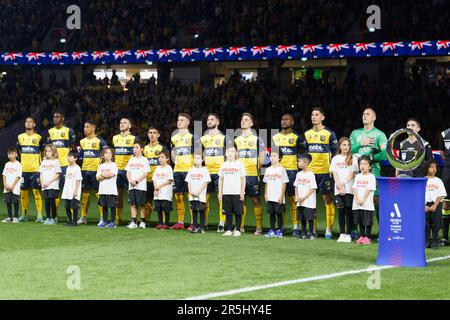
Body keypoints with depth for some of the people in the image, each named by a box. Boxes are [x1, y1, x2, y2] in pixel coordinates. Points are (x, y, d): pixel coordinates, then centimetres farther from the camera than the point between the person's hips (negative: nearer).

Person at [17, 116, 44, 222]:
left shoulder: (38, 138, 0)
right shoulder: (20, 137, 11)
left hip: (35, 169, -4)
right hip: (23, 169, 4)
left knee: (36, 191, -9)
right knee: (23, 192, 7)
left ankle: (40, 215, -9)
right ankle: (24, 214, 16)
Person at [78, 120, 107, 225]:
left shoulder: (100, 141, -6)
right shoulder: (82, 142, 13)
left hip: (96, 170, -6)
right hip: (85, 170, 6)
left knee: (99, 193, -6)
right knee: (85, 193, 9)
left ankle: (102, 218, -2)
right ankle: (83, 217, 16)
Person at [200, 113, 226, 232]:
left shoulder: (223, 137, 2)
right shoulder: (203, 138, 14)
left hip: (219, 171, -4)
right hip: (206, 172, 4)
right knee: (205, 196, 5)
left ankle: (222, 224, -8)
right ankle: (204, 223, 12)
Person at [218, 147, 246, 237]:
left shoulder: (240, 164, 1)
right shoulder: (223, 165, 12)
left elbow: (243, 179, 0)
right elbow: (221, 179, 14)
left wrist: (242, 192, -7)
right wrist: (220, 192, 7)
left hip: (237, 193, -3)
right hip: (226, 193, 3)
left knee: (238, 212, -1)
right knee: (228, 213, 5)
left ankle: (237, 230, 5)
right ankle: (229, 230, 10)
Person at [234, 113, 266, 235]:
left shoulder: (257, 139, 0)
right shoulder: (237, 140, 15)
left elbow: (262, 159, -1)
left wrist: (256, 169, -5)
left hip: (252, 174, -5)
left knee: (255, 199, -4)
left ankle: (259, 228, -3)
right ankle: (241, 226, 13)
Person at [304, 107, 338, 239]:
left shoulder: (329, 133, -1)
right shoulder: (307, 134, 12)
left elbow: (335, 152, 1)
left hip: (324, 171, -4)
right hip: (310, 171, 5)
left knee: (327, 198, -3)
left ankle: (329, 229, 1)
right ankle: (312, 229, 11)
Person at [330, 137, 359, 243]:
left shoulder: (353, 158, 7)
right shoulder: (335, 159, 14)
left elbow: (353, 173, -1)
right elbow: (334, 174, 6)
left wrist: (344, 184, -11)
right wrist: (339, 185, -9)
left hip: (350, 189, -2)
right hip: (338, 190, 2)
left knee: (349, 212, -3)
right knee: (341, 211, 2)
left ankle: (348, 234, 0)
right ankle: (342, 234, 5)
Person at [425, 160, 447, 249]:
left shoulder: (438, 181, 5)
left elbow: (441, 195, 0)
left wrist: (434, 206, -11)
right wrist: (424, 205, -9)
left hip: (436, 205, 0)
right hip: (425, 205, 0)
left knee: (436, 224, -1)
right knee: (426, 224, 2)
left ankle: (435, 242, 5)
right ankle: (426, 242, 9)